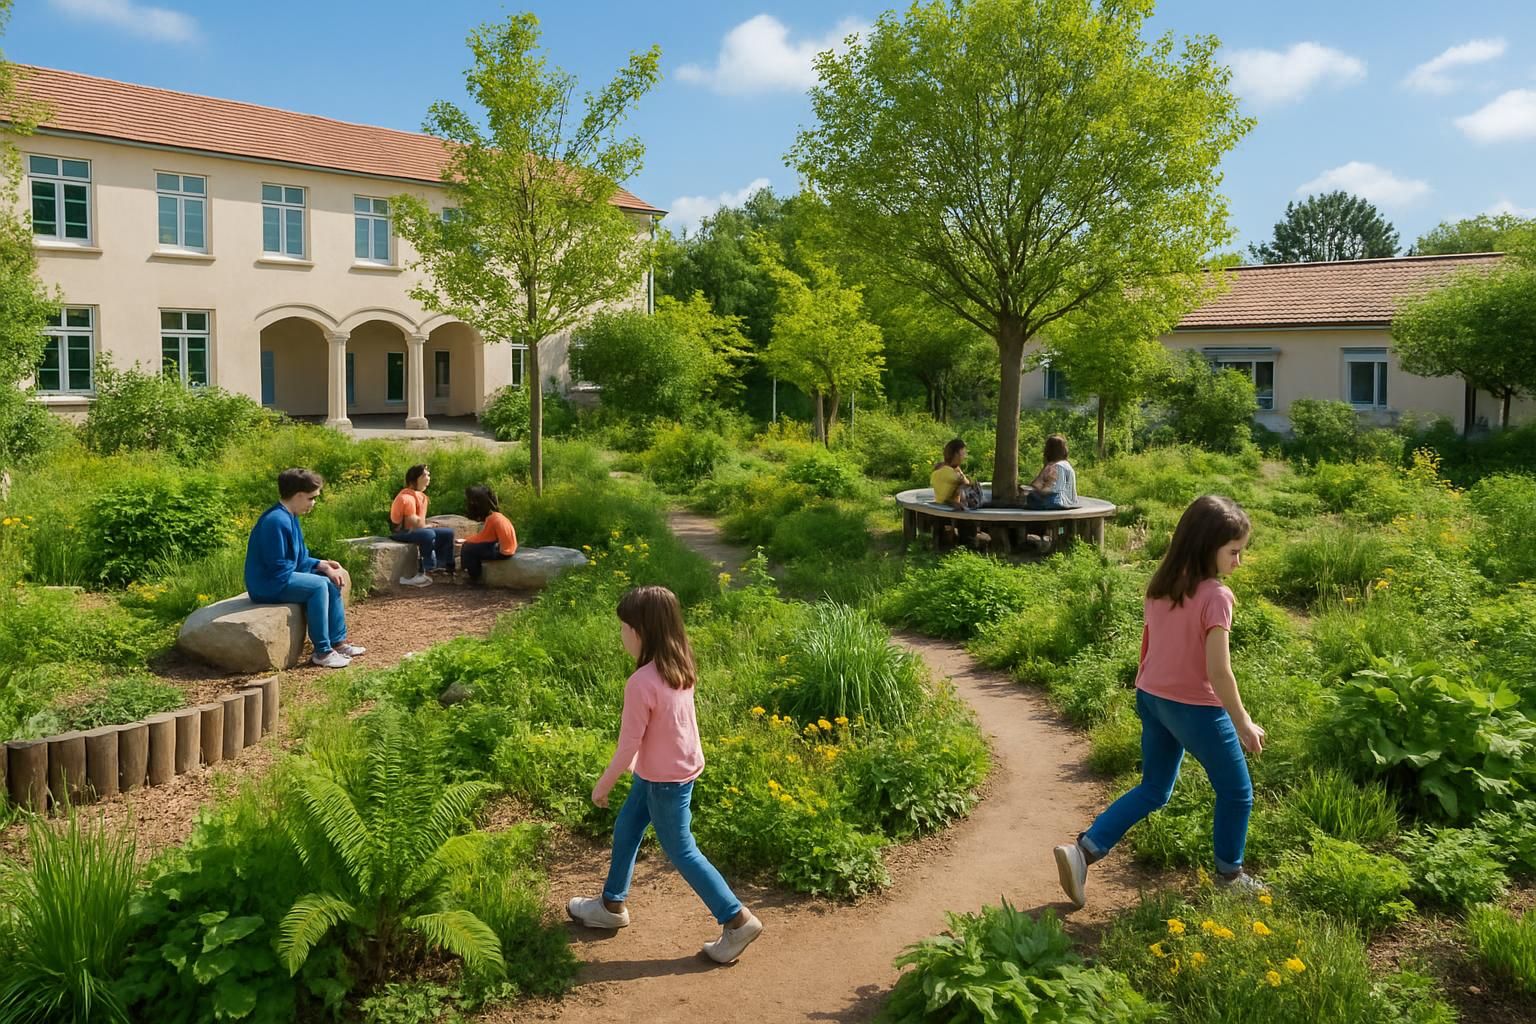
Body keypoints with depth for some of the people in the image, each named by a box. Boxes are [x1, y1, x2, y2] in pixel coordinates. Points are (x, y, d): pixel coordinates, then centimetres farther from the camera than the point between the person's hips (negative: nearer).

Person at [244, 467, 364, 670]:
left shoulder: (289, 517, 10)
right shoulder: (276, 521, -22)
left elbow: (298, 558, 16)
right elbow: (279, 568, -23)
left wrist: (322, 564, -1)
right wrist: (319, 566, -13)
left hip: (282, 576, 10)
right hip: (267, 584, -10)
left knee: (332, 581, 5)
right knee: (319, 585, -24)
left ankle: (338, 642, 9)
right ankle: (322, 651, -17)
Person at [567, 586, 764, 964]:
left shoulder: (642, 683, -30)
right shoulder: (679, 666, -5)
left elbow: (628, 744, -22)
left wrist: (603, 785, -6)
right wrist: (636, 763, 21)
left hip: (665, 780, -9)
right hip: (678, 767, 9)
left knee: (681, 852, 7)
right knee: (625, 829, 22)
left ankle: (738, 921, 15)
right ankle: (612, 905, 39)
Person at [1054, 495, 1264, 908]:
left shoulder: (1160, 585, 0)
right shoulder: (1215, 596, -22)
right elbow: (1218, 672, -23)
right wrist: (1243, 723, -13)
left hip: (1152, 698, 7)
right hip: (1196, 708, -7)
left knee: (1154, 790, 20)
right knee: (1236, 793, 16)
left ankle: (1083, 850, 8)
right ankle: (1230, 876, 30)